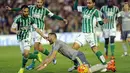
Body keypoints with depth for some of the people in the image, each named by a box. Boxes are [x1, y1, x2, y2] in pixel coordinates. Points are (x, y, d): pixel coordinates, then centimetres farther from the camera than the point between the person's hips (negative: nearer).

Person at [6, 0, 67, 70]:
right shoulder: (31, 7, 3)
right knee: (39, 48, 4)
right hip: (32, 29, 3)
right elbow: (21, 9, 8)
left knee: (36, 46, -13)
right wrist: (11, 9, 3)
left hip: (40, 29, -3)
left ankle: (33, 64, -8)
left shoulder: (45, 10, 0)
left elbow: (53, 16, 3)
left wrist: (62, 19, -4)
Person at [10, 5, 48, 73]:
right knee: (24, 54, 4)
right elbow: (12, 29, -16)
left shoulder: (30, 19, -10)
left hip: (27, 37, -1)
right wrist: (16, 31, -38)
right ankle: (37, 56, 32)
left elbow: (36, 29, -2)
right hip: (20, 38, 1)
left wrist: (43, 36, -7)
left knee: (26, 54, -18)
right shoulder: (18, 19, -16)